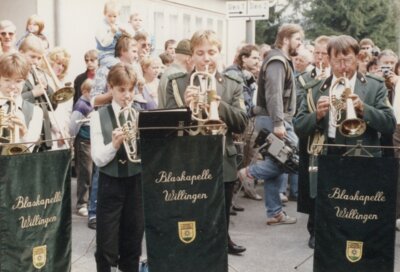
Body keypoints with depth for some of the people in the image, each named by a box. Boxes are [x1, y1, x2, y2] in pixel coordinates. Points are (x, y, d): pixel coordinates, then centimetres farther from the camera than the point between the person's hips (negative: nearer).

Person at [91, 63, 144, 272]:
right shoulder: (99, 116, -4)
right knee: (107, 245, 4)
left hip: (136, 183, 2)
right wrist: (114, 145, -26)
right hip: (110, 185, -2)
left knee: (133, 241, 13)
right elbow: (98, 159, -9)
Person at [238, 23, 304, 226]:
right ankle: (251, 171, -5)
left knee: (276, 165, 10)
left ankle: (274, 213, 14)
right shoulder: (277, 60, -12)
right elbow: (273, 93, -23)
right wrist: (278, 123, -28)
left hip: (273, 119, 10)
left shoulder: (283, 61, 20)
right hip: (273, 119, -10)